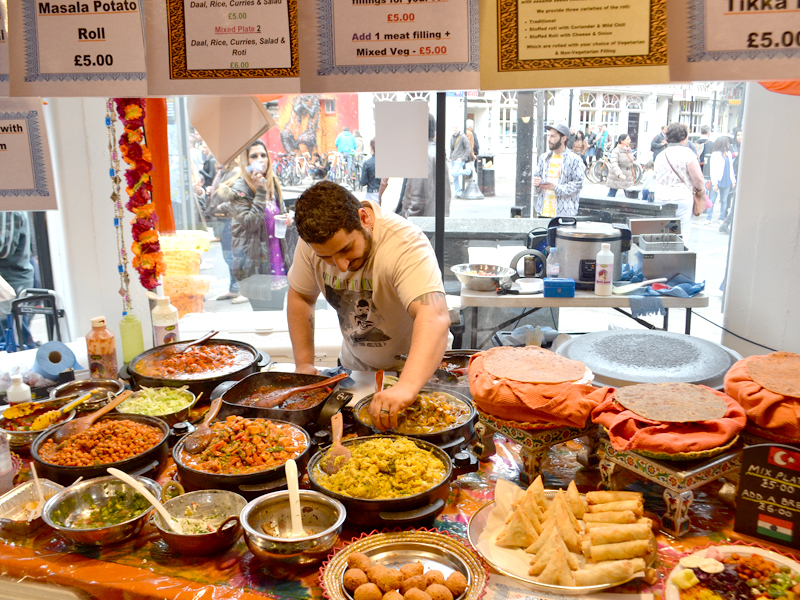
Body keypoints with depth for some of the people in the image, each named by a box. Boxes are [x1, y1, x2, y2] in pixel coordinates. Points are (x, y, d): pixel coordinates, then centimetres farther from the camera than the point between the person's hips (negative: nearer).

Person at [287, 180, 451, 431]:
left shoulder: (405, 243, -33)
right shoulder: (315, 239, -15)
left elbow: (435, 318, -47)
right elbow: (300, 297, 2)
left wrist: (407, 386, -61)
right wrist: (304, 363, -6)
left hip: (417, 369, -4)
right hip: (356, 367, 4)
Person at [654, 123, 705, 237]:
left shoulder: (660, 156, 9)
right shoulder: (687, 153, -8)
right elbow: (698, 178, -11)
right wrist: (699, 189, 8)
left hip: (660, 200, 5)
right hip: (682, 199, -5)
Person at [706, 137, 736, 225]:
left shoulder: (728, 154, 12)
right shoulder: (715, 155, -5)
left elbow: (731, 168, 17)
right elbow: (713, 170, -8)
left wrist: (733, 181, 12)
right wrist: (714, 183, -13)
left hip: (726, 182, 6)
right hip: (717, 181, -6)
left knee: (724, 200, 8)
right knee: (712, 200, -3)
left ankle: (721, 218, 14)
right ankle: (708, 218, 2)